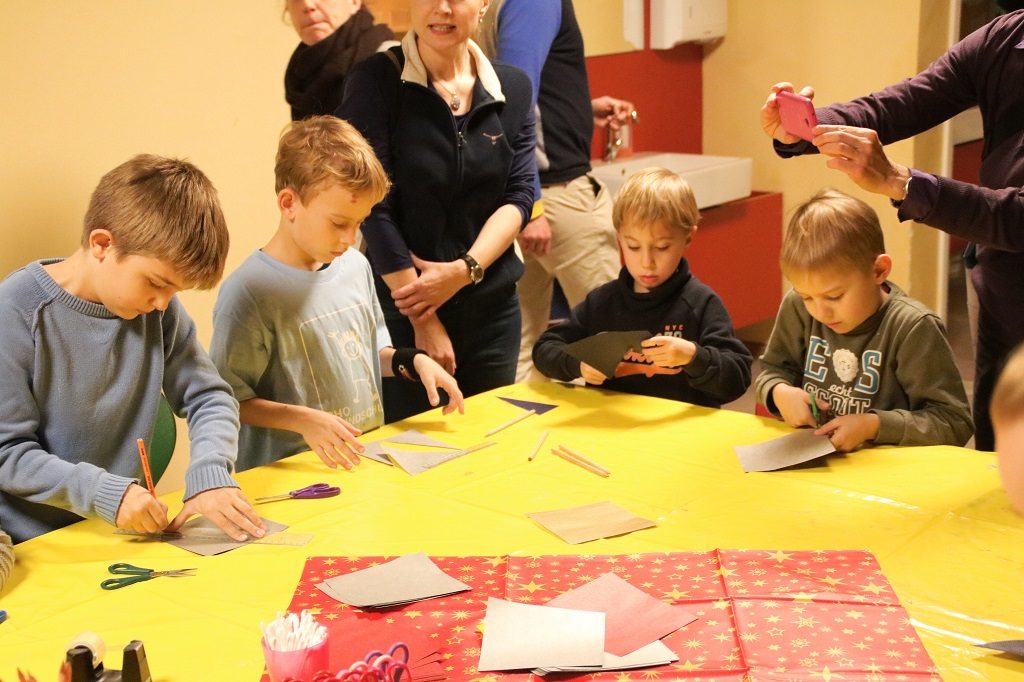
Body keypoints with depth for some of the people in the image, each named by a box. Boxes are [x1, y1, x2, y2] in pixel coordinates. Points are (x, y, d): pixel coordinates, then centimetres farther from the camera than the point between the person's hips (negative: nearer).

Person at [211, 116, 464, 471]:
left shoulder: (356, 265, 9)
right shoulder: (249, 291, -13)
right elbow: (229, 398, -9)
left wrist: (413, 360, 6)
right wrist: (302, 419, -20)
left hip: (366, 458, 7)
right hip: (288, 475, -6)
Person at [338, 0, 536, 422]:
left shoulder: (513, 88, 6)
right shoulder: (375, 82, -7)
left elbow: (519, 194, 1)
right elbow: (374, 208, -11)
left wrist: (464, 270, -16)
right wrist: (423, 320, -13)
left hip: (493, 306, 4)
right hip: (401, 307, -4)